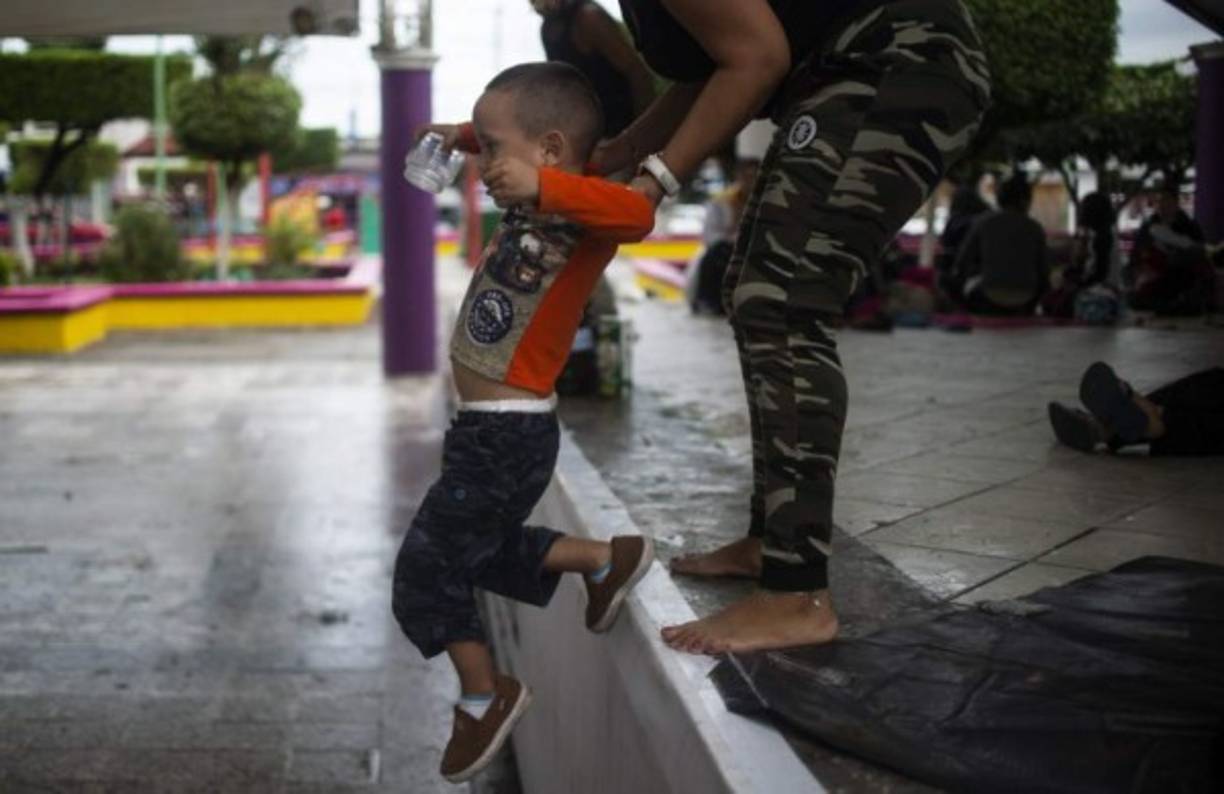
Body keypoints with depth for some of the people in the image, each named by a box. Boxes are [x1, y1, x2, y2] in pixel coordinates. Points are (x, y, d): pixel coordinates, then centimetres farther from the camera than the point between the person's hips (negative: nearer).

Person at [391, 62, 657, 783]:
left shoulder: (581, 223, -20)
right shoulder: (533, 210, 5)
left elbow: (637, 212, -44)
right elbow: (503, 147, 28)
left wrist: (541, 185, -51)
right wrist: (461, 136, 18)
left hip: (507, 437, -10)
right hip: (493, 429, 10)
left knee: (426, 569, 3)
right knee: (482, 552, 26)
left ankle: (486, 698, 19)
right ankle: (608, 560, 30)